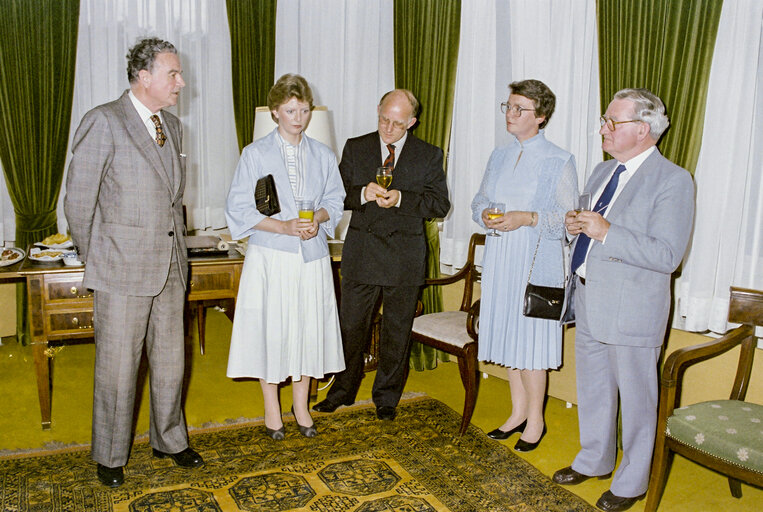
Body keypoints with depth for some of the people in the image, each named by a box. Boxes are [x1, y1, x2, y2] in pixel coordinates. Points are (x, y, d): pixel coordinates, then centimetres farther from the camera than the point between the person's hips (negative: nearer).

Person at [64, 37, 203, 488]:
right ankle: (110, 457, 27)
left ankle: (169, 440, 35)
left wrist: (177, 248, 15)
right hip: (122, 270, -6)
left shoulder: (173, 126, 11)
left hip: (171, 268, 6)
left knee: (171, 362, 15)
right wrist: (95, 260, 1)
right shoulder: (104, 122, -11)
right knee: (118, 369, 7)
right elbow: (78, 201, -8)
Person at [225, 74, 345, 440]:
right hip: (270, 256, -3)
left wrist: (318, 218, -10)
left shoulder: (322, 155, 8)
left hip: (312, 257, 3)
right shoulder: (255, 154, -2)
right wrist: (285, 226, -17)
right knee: (270, 328, 3)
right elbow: (239, 209, -5)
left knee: (308, 327, 7)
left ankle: (301, 406, 25)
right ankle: (272, 410, 21)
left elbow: (335, 200, 12)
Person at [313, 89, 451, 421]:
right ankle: (343, 391, 27)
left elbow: (440, 204, -3)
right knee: (351, 326, 7)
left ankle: (386, 397, 27)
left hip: (405, 258, 0)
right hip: (361, 254, 1)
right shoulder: (355, 148, 7)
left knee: (397, 331, 10)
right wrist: (363, 193, -18)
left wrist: (401, 198, -18)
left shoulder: (429, 156, 3)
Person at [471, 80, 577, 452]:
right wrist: (484, 214, -5)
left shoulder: (558, 162, -6)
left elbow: (568, 217, -8)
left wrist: (527, 218, -21)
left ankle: (535, 420, 17)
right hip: (500, 260, 6)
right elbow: (479, 200, 17)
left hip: (536, 263, -6)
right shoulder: (499, 157, 12)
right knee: (507, 335, 12)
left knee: (531, 340, -1)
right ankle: (518, 412, 28)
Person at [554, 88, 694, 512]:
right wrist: (576, 226, -2)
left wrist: (606, 232, -27)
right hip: (588, 302, 8)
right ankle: (594, 461, 42)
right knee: (591, 390, 21)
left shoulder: (673, 180, -14)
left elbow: (667, 255, -22)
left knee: (635, 398, 9)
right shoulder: (602, 172, 10)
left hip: (631, 311, -7)